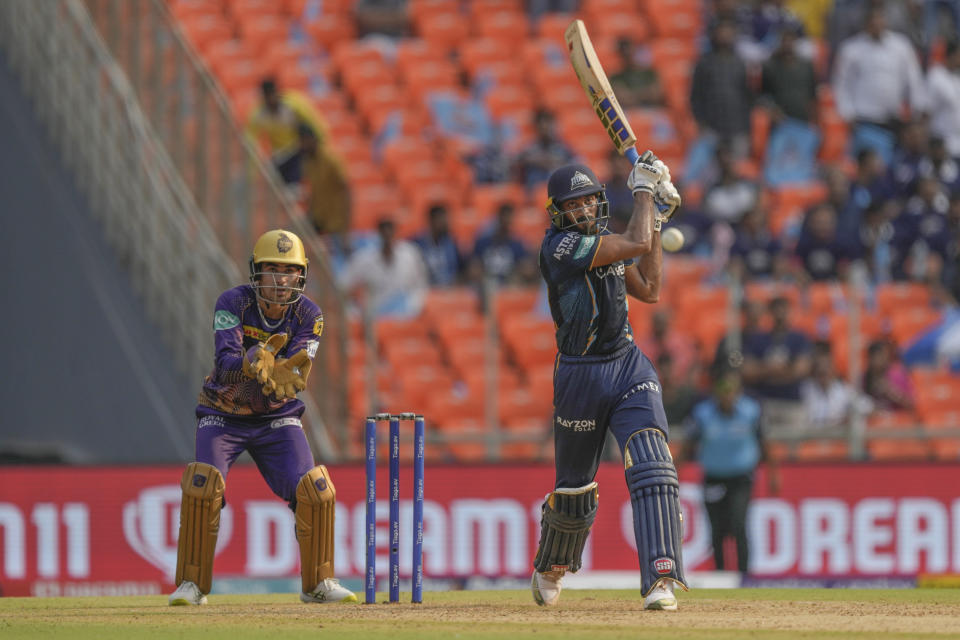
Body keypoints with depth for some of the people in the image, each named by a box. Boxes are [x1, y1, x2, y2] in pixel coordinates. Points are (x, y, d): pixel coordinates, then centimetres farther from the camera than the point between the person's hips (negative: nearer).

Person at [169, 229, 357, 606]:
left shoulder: (308, 316, -15)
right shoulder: (233, 304, -22)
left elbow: (293, 380, -25)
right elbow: (225, 365, -36)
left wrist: (281, 374, -49)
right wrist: (254, 363, -57)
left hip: (276, 417, 2)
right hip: (223, 415, -2)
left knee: (316, 490, -12)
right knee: (202, 487, -22)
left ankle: (318, 583, 7)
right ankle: (191, 584, -9)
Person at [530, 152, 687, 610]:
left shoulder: (605, 243, 9)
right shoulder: (561, 246, -16)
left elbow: (649, 290, 12)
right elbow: (637, 244, -22)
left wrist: (655, 221, 10)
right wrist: (644, 189, -8)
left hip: (628, 367, 5)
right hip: (580, 376, -5)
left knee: (651, 466, -17)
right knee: (574, 487, 11)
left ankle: (660, 580, -27)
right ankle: (550, 568, 41)